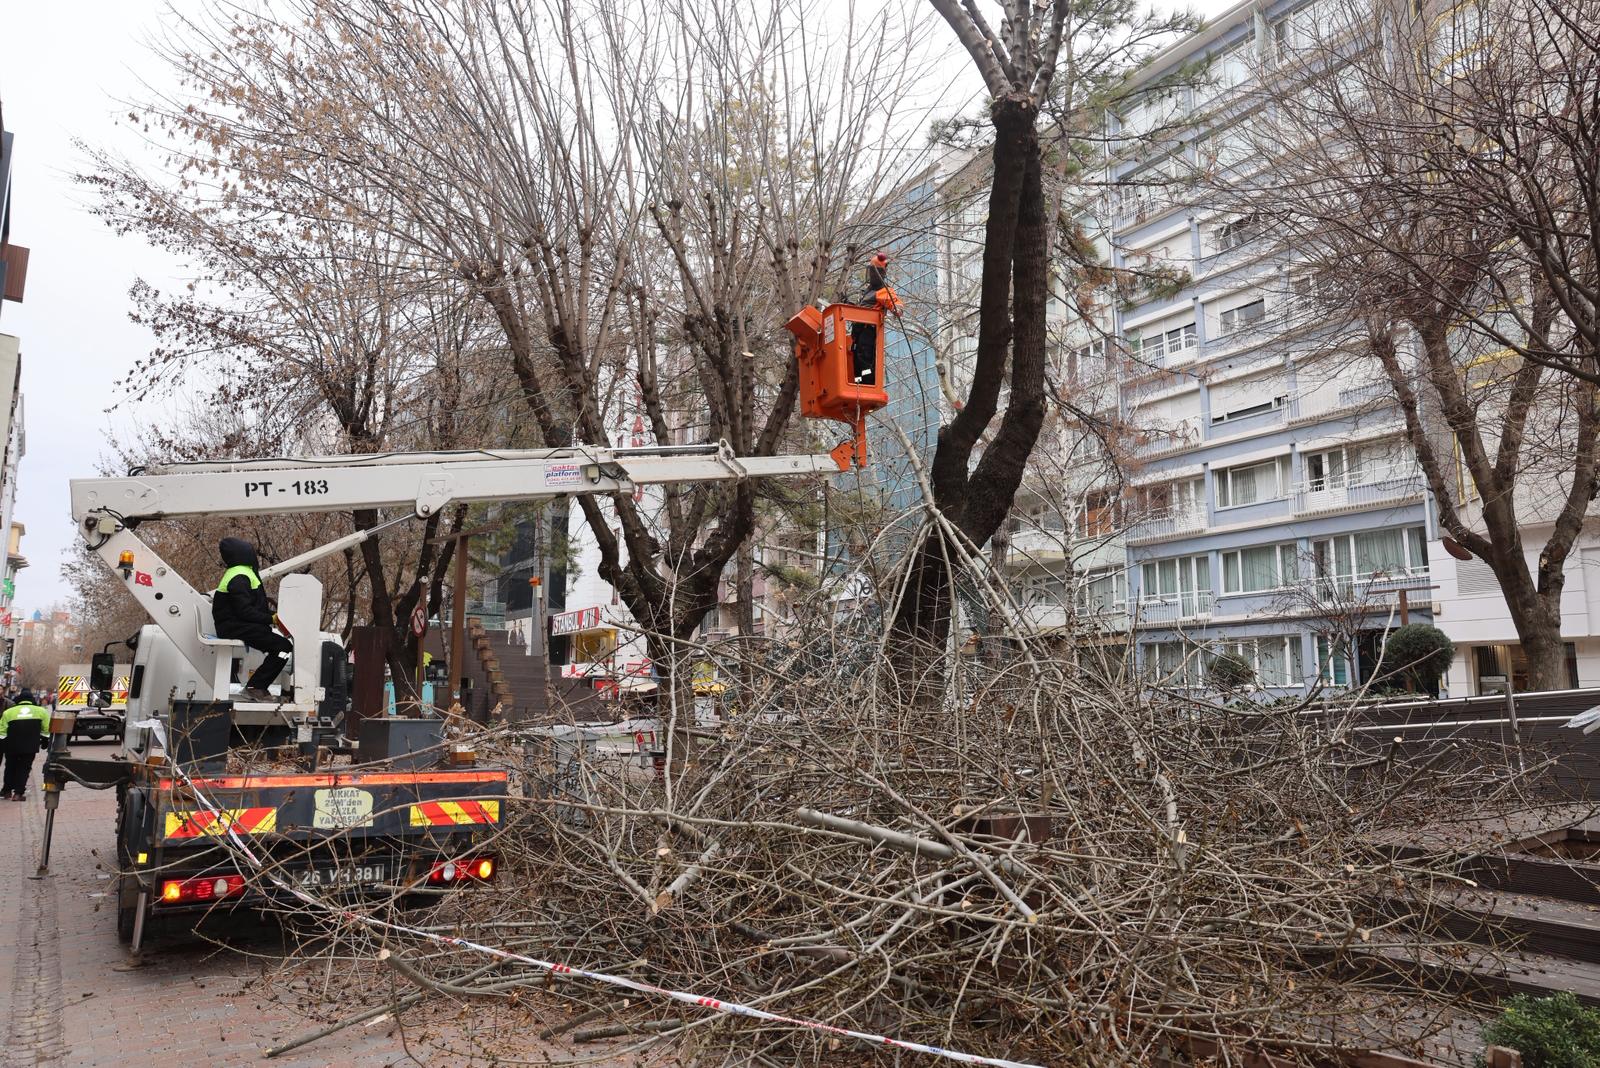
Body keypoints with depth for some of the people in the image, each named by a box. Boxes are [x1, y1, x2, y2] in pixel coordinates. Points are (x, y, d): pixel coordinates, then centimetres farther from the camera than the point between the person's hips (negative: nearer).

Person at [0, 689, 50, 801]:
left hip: (11, 746, 1)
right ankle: (18, 793, 0)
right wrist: (44, 741, 17)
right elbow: (46, 730, 6)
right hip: (30, 747, -1)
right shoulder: (41, 711, 4)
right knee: (24, 769, 7)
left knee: (10, 768, 19)